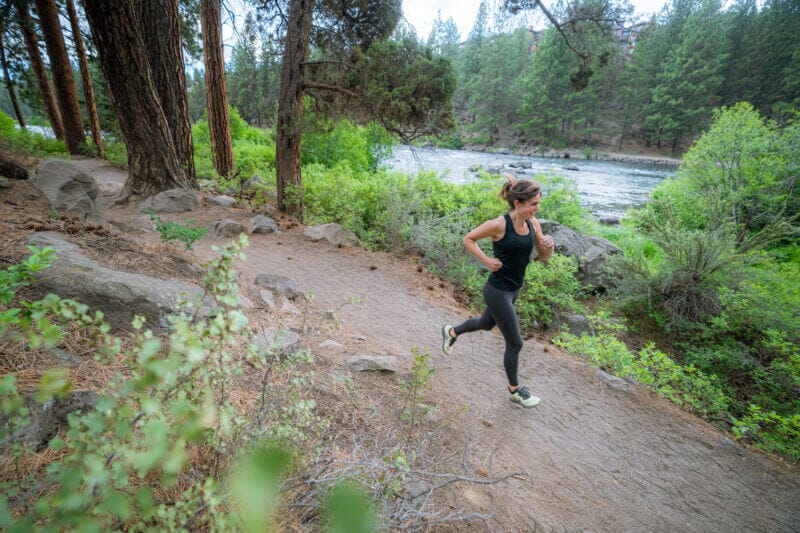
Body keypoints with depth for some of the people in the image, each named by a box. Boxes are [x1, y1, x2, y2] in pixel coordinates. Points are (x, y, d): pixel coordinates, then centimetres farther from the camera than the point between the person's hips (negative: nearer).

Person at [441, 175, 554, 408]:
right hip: (498, 292, -8)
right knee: (515, 344, 5)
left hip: (514, 289, 8)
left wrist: (549, 245, -16)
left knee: (486, 324, 29)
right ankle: (514, 390, 30)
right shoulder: (499, 225, -23)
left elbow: (544, 257, 5)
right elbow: (468, 239, -10)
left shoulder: (533, 224, -3)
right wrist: (487, 261, -17)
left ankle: (451, 332, 56)